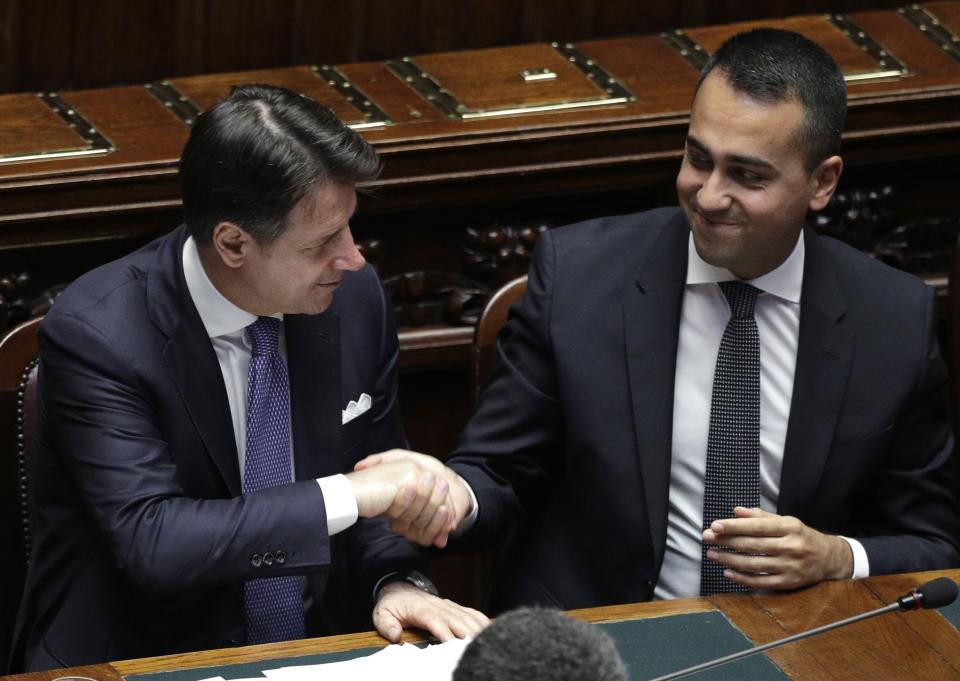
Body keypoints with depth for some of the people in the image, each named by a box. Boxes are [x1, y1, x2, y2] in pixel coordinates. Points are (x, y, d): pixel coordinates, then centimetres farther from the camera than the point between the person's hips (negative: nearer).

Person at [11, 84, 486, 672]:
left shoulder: (356, 295, -2)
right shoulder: (94, 335, -17)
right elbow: (150, 542, -25)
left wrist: (396, 580, -8)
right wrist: (346, 495, -25)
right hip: (143, 665, -2)